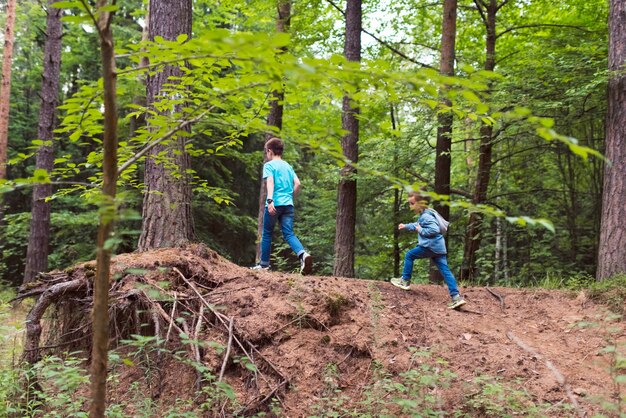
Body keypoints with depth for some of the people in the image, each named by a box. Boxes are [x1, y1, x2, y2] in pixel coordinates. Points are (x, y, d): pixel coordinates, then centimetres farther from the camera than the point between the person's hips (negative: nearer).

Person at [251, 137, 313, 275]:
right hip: (288, 204, 5)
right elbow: (297, 183, 10)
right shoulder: (288, 166, 17)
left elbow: (270, 182, -15)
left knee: (267, 233, 11)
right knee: (289, 234, -2)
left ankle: (264, 263, 18)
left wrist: (270, 200, -25)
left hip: (275, 204, -4)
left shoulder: (269, 165, 0)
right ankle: (303, 254, -28)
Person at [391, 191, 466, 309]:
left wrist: (421, 230, -13)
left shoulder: (426, 216, -12)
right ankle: (456, 297, -6)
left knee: (409, 255, 9)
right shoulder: (424, 215, 19)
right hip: (439, 247, 10)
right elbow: (417, 225, 39)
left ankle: (405, 281, 17)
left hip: (430, 246, -10)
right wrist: (406, 226, 40)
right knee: (445, 271, 1)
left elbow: (435, 230, -25)